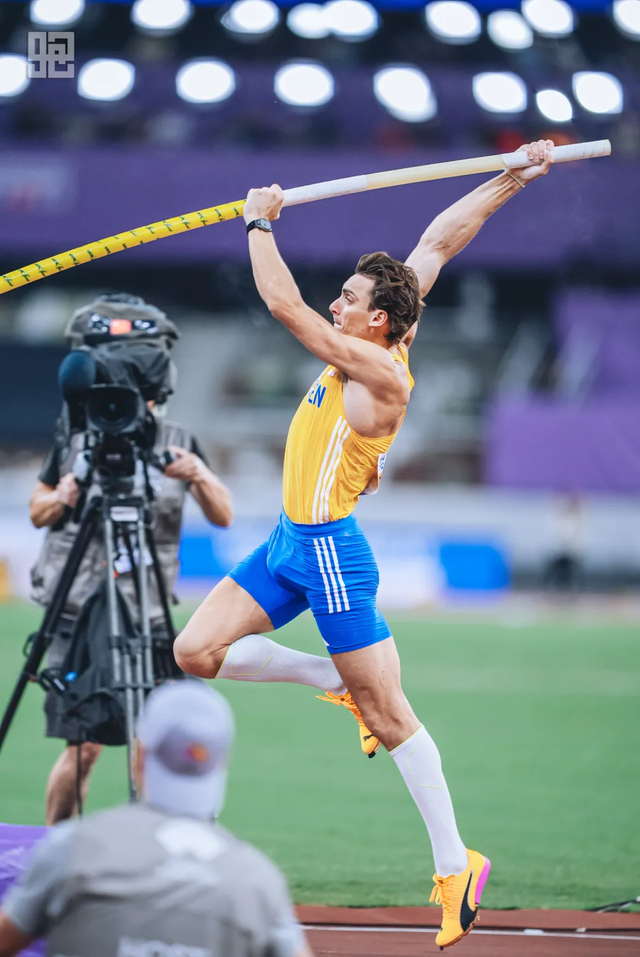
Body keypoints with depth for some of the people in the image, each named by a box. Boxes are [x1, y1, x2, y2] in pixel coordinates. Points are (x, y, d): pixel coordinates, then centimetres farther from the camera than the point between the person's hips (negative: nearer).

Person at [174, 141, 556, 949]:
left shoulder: (379, 372, -20)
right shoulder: (377, 348, 4)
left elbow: (283, 304, -21)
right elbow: (436, 246, 10)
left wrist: (259, 223, -9)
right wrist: (511, 181, 8)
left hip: (330, 551, -9)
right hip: (291, 544, 9)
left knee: (389, 715, -3)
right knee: (196, 652, 4)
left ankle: (454, 863, 4)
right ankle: (333, 679, 18)